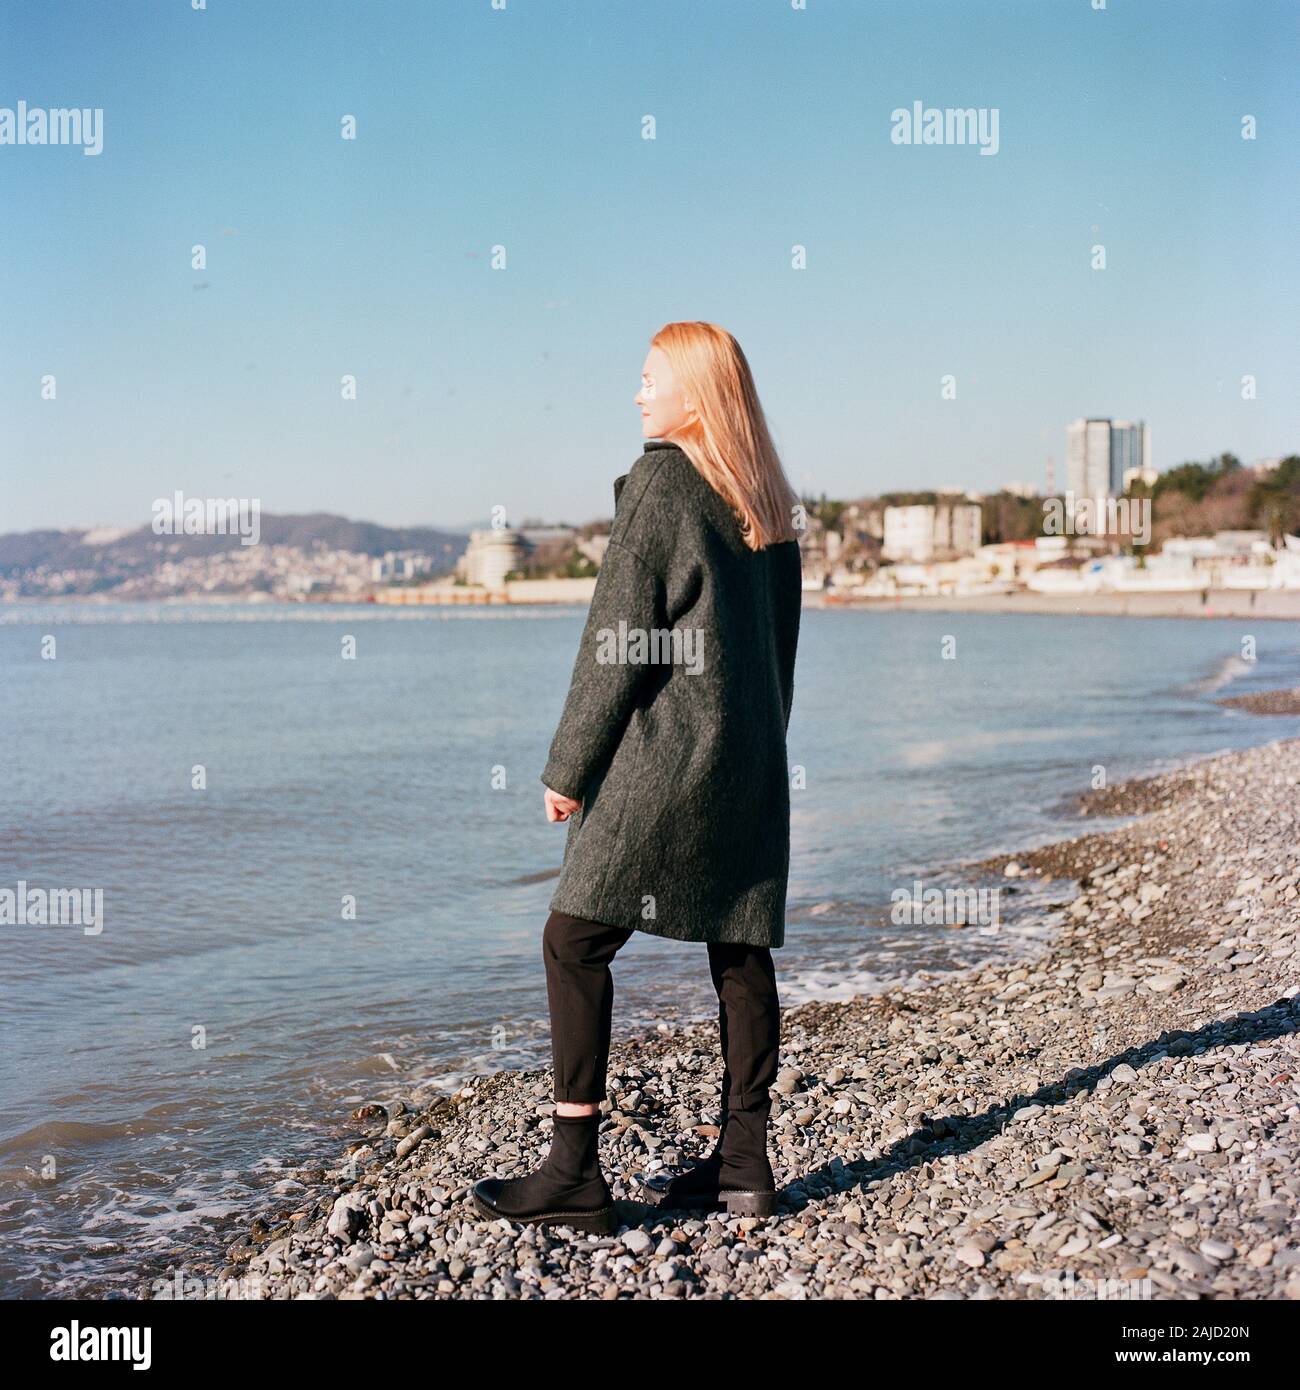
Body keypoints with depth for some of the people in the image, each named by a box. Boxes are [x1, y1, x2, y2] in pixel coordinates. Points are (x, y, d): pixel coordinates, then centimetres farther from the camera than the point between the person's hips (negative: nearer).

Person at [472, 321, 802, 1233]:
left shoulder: (660, 482, -9)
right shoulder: (770, 500, 13)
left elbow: (619, 639, -11)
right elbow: (781, 645, 16)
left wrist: (569, 766, -6)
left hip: (667, 756, -8)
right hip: (752, 764, 8)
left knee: (575, 942, -3)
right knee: (741, 950, 9)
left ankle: (575, 1172, -3)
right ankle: (743, 1162, 14)